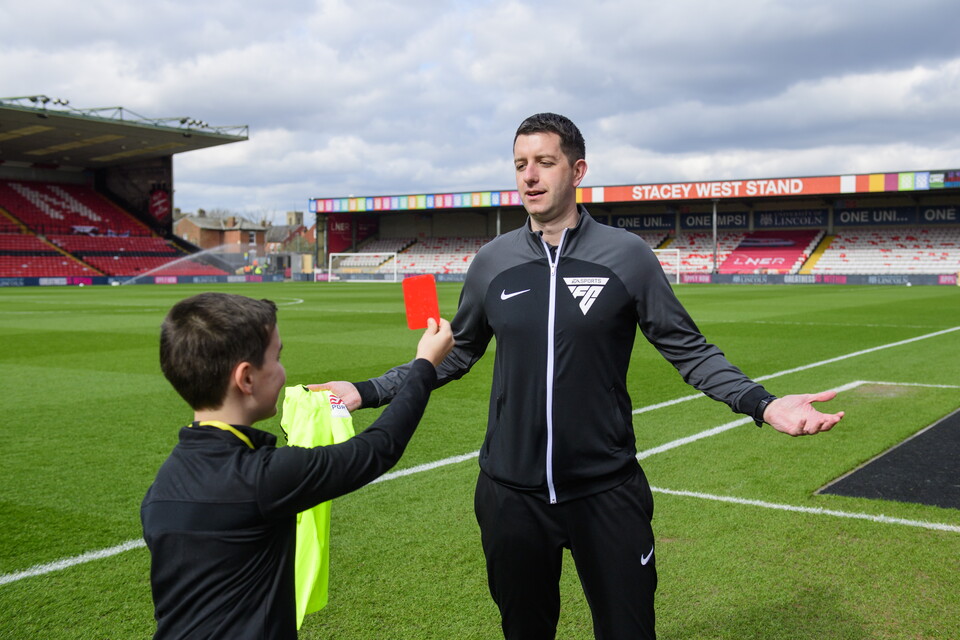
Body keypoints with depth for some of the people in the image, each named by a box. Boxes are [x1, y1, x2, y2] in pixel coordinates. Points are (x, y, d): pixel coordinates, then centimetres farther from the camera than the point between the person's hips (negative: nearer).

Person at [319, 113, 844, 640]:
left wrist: (762, 404, -15)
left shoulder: (627, 256, -5)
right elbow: (456, 354, 12)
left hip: (607, 492, -2)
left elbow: (689, 350, -1)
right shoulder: (492, 261, 3)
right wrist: (367, 391, 6)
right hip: (511, 494, 2)